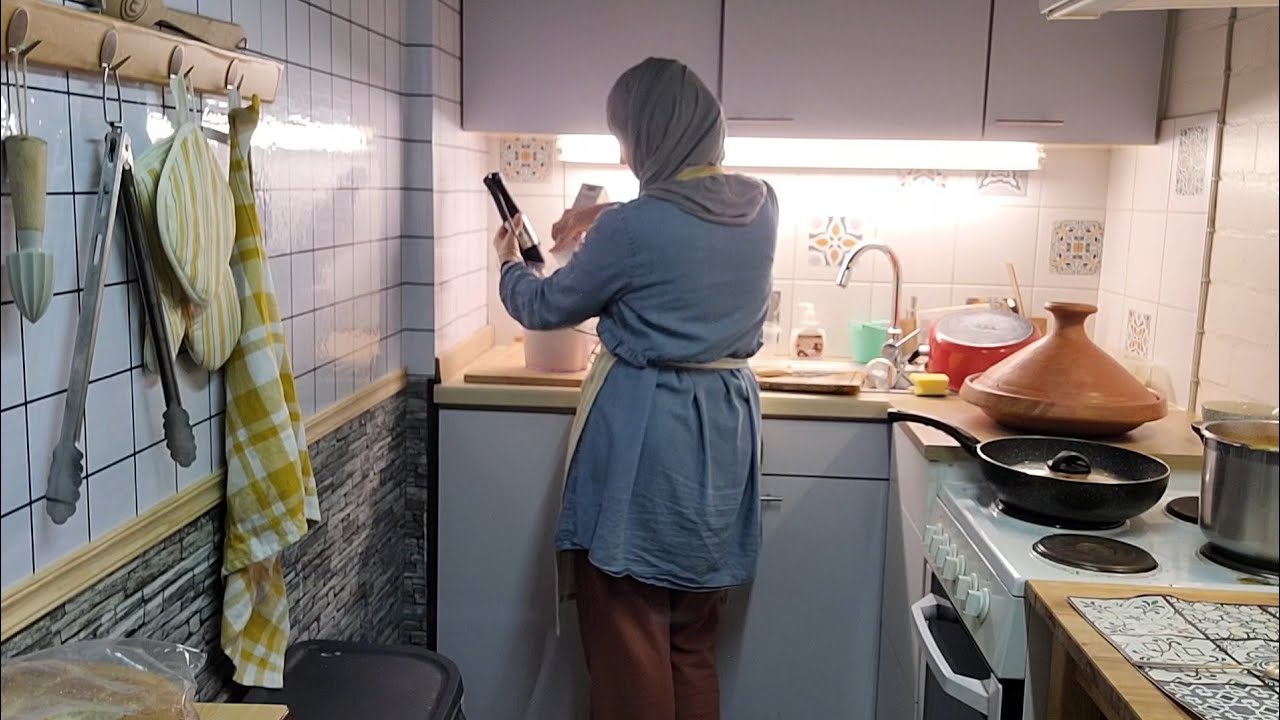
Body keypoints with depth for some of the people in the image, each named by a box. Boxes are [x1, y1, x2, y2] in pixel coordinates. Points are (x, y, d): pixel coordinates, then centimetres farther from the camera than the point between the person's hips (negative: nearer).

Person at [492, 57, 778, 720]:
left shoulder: (634, 226, -17)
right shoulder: (761, 207, 1)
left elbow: (546, 307, 0)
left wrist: (510, 264, 20)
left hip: (640, 434, -7)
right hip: (723, 428, 7)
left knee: (627, 642, 7)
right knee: (693, 641, 19)